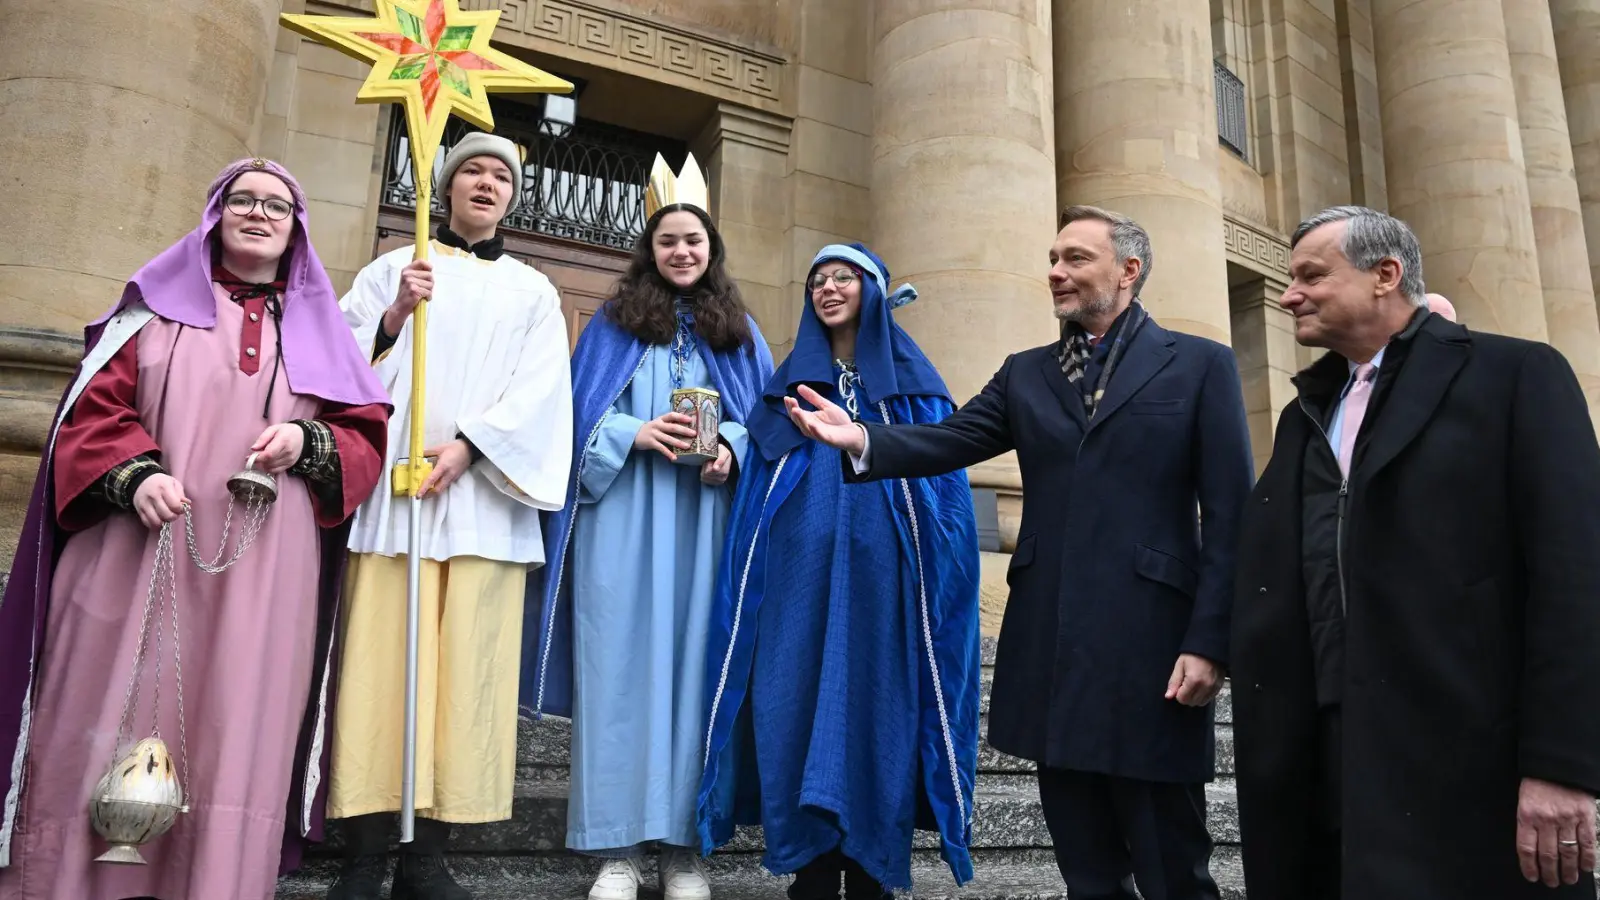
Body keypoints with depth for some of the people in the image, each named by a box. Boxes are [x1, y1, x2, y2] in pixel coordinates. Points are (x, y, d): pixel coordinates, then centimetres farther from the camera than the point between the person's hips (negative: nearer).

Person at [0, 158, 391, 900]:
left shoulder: (318, 330, 16)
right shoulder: (157, 304, 12)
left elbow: (367, 435, 11)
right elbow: (93, 408, 4)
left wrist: (308, 441, -9)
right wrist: (134, 473, -15)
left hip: (263, 575, 1)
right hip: (140, 557, -1)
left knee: (235, 729, 0)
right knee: (115, 723, 0)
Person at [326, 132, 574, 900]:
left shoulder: (532, 291, 18)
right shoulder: (394, 268, 17)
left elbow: (539, 391, 4)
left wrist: (468, 444, -11)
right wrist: (394, 314, -12)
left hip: (482, 496, 1)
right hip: (392, 481, -1)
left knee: (466, 663, -4)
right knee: (381, 659, -6)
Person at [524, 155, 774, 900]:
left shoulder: (737, 331, 15)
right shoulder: (614, 323, 10)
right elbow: (583, 416, 5)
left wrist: (730, 451, -9)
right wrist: (637, 433, -14)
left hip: (704, 522, 1)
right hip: (623, 519, -1)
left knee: (693, 664, 1)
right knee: (620, 663, -4)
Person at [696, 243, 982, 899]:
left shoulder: (915, 386, 11)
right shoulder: (789, 384, 16)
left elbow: (943, 486, 5)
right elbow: (756, 492, 14)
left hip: (879, 578, -1)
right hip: (799, 580, 2)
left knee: (875, 710, -1)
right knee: (801, 710, -1)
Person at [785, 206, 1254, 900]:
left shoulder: (1200, 365, 2)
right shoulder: (1025, 374, 15)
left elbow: (1229, 517, -3)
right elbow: (948, 441, 2)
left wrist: (1208, 644, -10)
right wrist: (862, 439, -17)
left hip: (1151, 645, -4)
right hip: (1051, 646, 4)